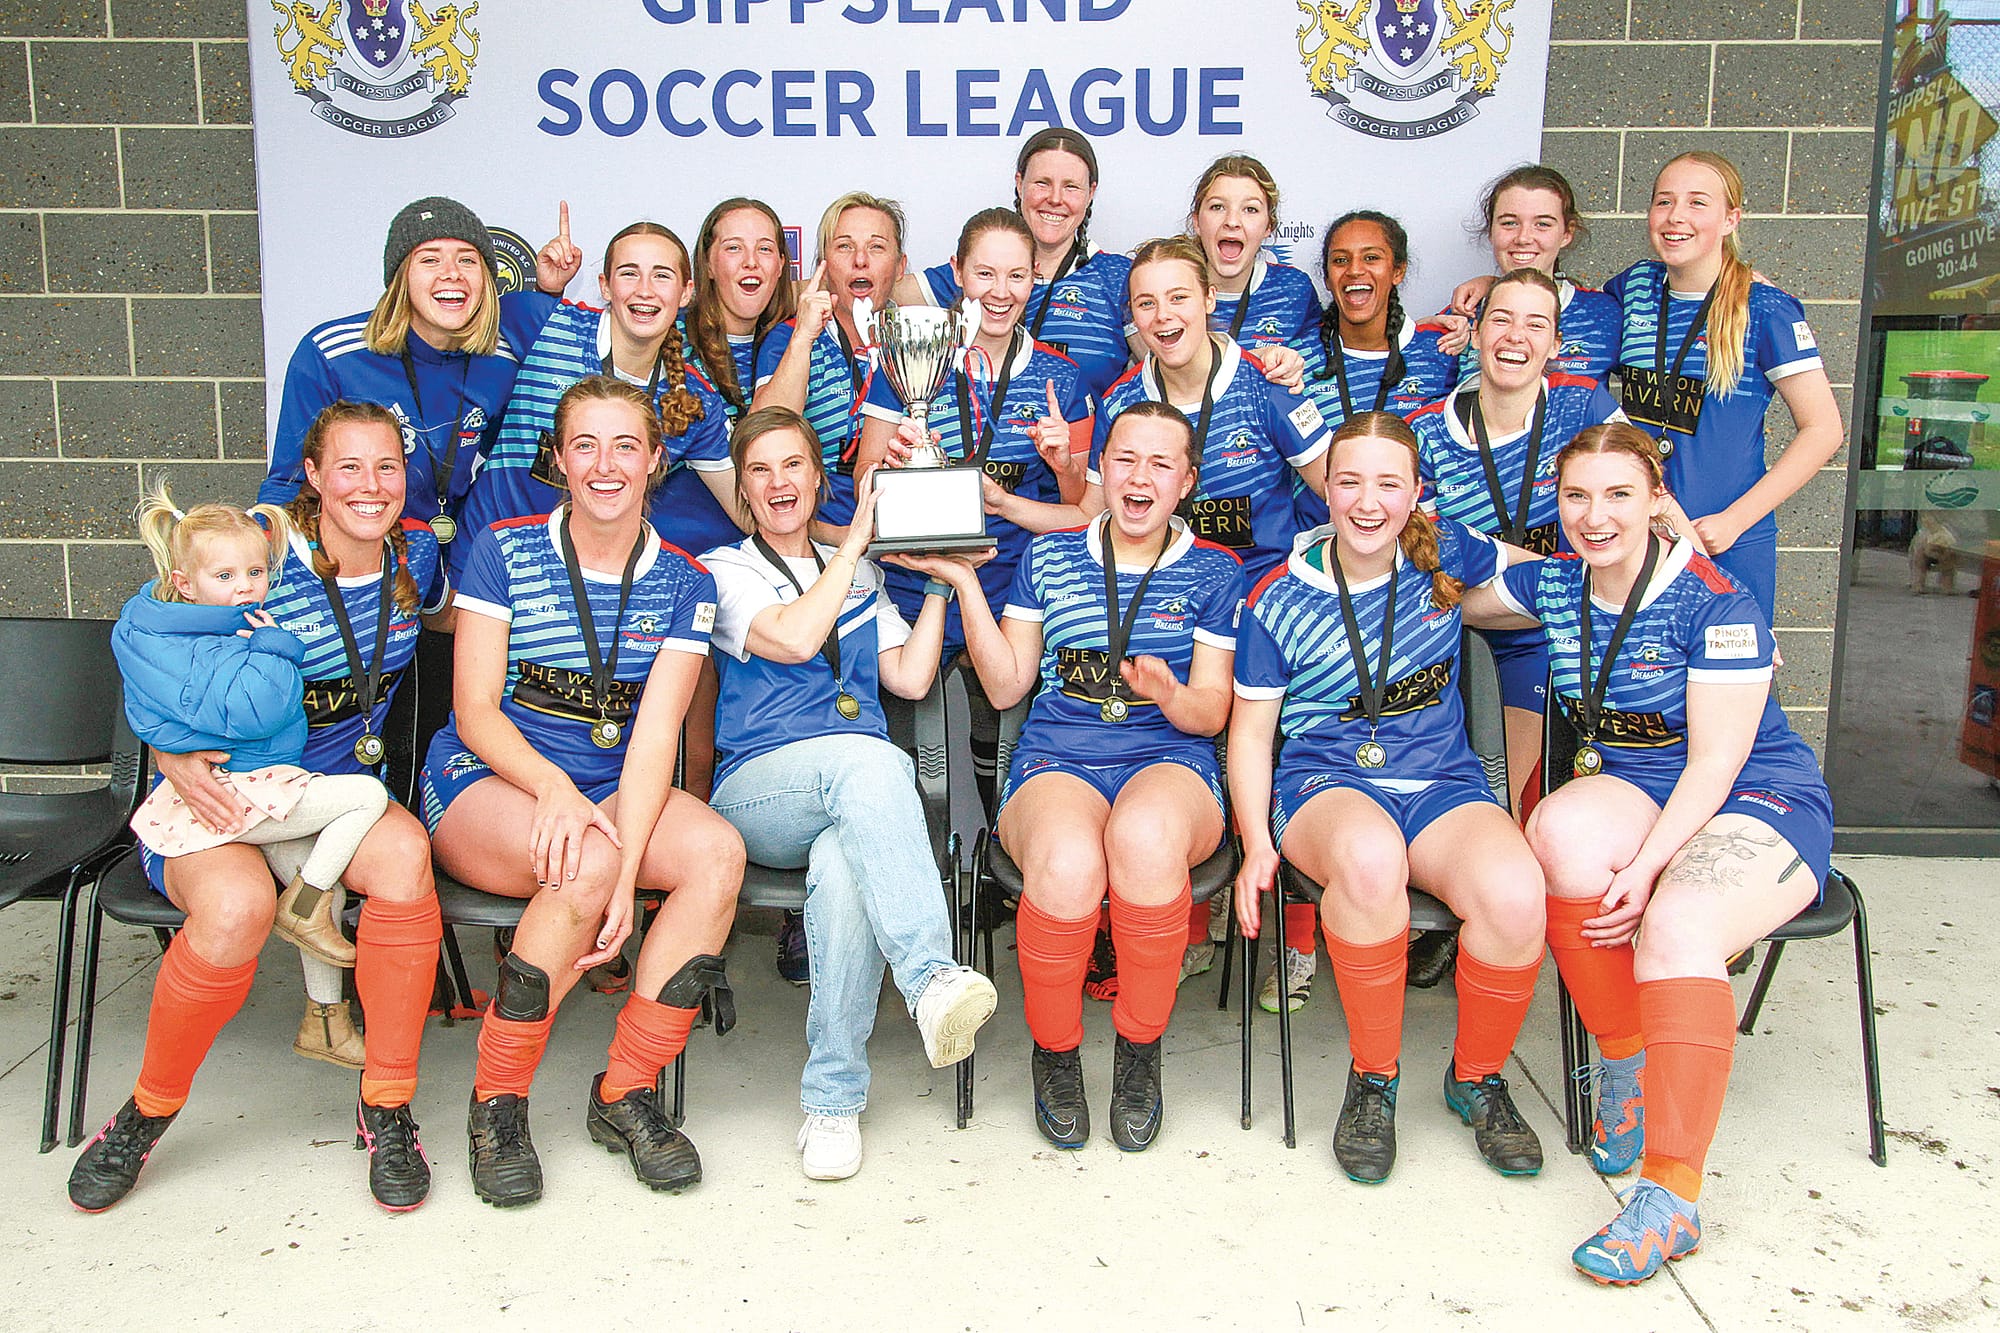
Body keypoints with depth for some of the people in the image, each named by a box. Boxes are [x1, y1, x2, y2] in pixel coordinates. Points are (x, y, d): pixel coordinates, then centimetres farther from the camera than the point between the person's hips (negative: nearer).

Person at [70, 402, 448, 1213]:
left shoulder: (414, 554, 2)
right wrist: (178, 762, -23)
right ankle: (147, 1114, -6)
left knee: (403, 850, -32)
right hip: (215, 799, -3)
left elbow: (446, 614, 29)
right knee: (238, 904, -36)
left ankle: (386, 1109, -17)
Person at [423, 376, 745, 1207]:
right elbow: (475, 711, -7)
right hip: (484, 778, -3)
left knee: (718, 852, -28)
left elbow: (654, 733, -8)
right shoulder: (503, 552, -3)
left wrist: (628, 873, -22)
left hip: (615, 787, 3)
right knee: (582, 866, -35)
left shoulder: (683, 582, 1)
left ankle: (626, 1091, -13)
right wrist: (551, 785, -28)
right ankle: (495, 1105, -14)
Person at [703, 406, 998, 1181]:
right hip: (758, 790, -2)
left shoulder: (859, 577, 26)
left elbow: (911, 679, 16)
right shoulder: (724, 570, 13)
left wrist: (941, 584, 11)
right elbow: (794, 638, -8)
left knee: (843, 865, -37)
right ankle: (932, 978, -51)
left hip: (853, 797, 3)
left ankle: (834, 1098, -30)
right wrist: (856, 538, 0)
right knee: (867, 761, -39)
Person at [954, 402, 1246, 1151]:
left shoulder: (1214, 573, 14)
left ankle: (1140, 1053, -15)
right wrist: (965, 582, 5)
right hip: (1056, 759, 1)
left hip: (1169, 760, 0)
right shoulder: (1048, 560, 17)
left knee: (1145, 836, -40)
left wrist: (1170, 695, -16)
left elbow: (1212, 712, 8)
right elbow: (1006, 687, 11)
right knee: (1067, 862, -37)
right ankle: (1054, 1053, -8)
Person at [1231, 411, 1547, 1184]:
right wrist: (1256, 843, -9)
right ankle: (1373, 1079, -15)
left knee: (1516, 893, -31)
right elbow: (1250, 730, 5)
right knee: (1368, 855, -40)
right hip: (1326, 779, -2)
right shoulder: (1279, 600, 1)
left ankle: (1476, 1078, 0)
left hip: (1444, 782, 2)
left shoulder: (1445, 554, 7)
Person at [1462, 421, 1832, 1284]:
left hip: (1762, 803, -4)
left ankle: (1672, 1198, -26)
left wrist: (1643, 866, -27)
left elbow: (1714, 766, -17)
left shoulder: (1717, 604, -13)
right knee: (1562, 828, -32)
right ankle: (1628, 1066, -12)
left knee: (1676, 928, -35)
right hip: (1630, 791, 5)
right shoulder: (1554, 586, 4)